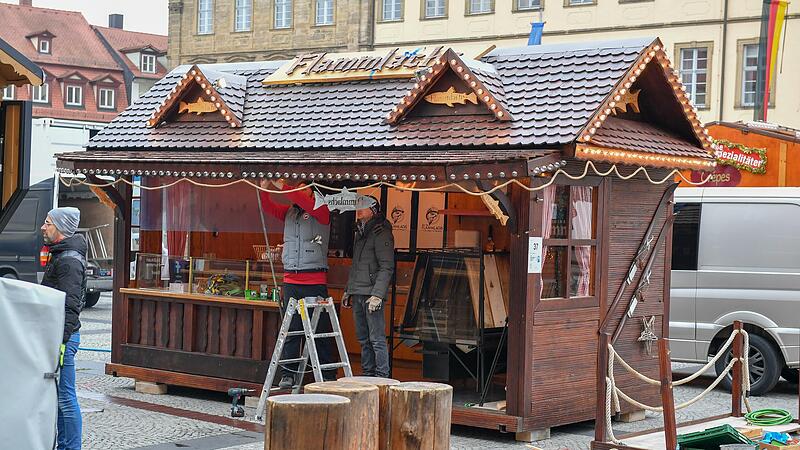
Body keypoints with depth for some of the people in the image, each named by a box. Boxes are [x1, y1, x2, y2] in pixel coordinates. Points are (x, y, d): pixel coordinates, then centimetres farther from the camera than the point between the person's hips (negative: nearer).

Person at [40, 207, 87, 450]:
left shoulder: (69, 260, -15)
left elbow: (69, 305, -21)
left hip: (63, 336, -11)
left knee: (65, 398, -6)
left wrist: (60, 341, -24)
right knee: (58, 397, 15)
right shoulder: (60, 255, 18)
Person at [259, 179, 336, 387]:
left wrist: (282, 187, -20)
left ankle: (328, 376, 6)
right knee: (291, 329, 3)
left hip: (316, 282, -4)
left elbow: (305, 203, -17)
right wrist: (263, 188, -12)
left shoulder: (321, 211, 1)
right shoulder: (289, 212, 16)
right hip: (291, 280, 4)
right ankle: (288, 374, 7)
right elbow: (269, 208, 5)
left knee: (321, 330, 0)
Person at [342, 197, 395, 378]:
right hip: (357, 294, 9)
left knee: (377, 339, -8)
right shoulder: (360, 232, 19)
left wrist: (377, 294, -21)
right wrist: (349, 290, 23)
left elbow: (387, 267, -14)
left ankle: (382, 376, -5)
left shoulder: (381, 233, -9)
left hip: (372, 294, -9)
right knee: (363, 339, 12)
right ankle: (368, 374, 18)